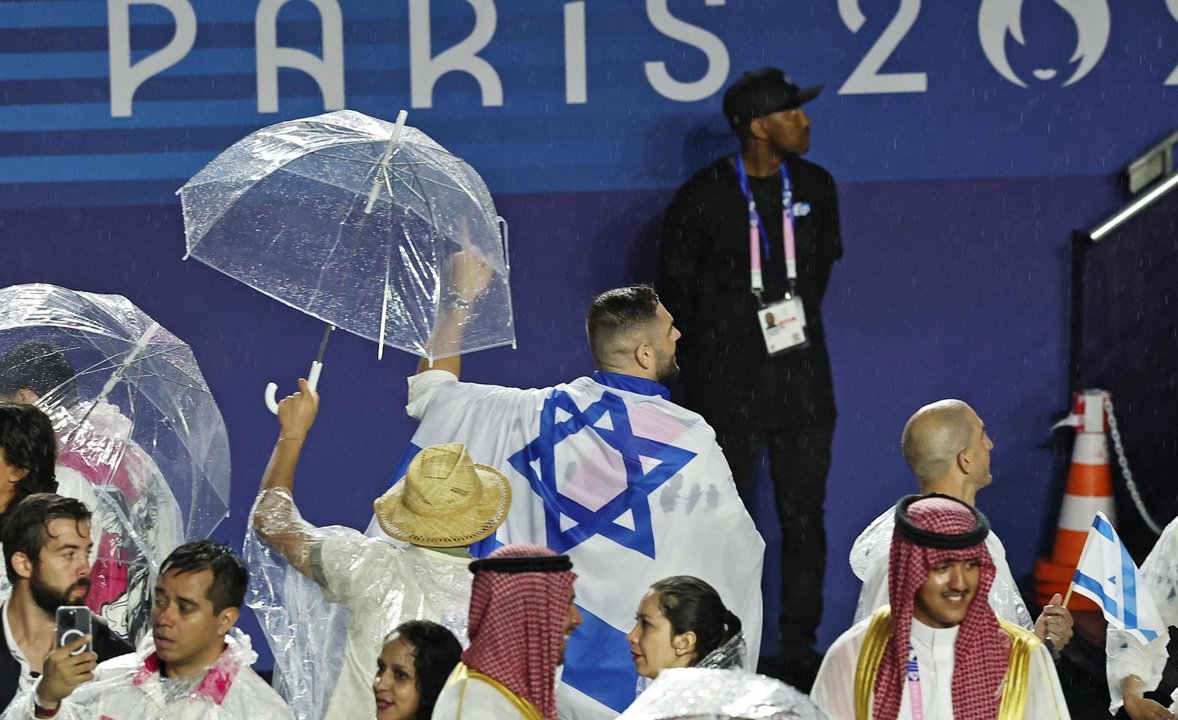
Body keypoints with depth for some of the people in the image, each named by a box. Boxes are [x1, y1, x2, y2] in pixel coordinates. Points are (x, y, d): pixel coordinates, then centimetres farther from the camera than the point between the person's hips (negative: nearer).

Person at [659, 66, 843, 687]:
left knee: (804, 518, 5)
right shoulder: (703, 199, -9)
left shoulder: (814, 187, 3)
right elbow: (675, 288, 2)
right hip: (729, 385, -4)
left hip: (801, 379, 4)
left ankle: (800, 651, 12)